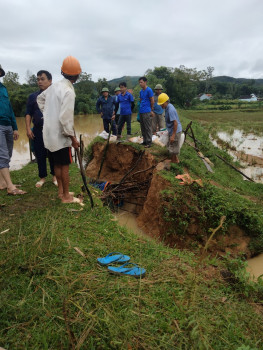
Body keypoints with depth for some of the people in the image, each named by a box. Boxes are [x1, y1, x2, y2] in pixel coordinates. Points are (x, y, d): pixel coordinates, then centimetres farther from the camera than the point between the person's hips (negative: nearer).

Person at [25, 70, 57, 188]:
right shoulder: (33, 96, 10)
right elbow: (28, 114, 10)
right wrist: (28, 129, -1)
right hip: (38, 131, 2)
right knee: (40, 155, 7)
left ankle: (54, 176, 21)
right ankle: (42, 177, 21)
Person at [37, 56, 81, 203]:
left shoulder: (54, 86, 9)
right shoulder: (68, 91, -17)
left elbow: (40, 98, 26)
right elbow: (65, 118, -22)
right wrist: (73, 137, -15)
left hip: (49, 132, 8)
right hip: (60, 134, -8)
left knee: (57, 163, 16)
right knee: (65, 165, 1)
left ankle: (61, 191, 28)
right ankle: (66, 196, 10)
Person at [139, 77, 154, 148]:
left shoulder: (149, 90, -8)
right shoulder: (141, 91, 15)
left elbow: (152, 101, -6)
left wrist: (151, 110, 1)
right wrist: (141, 107, 17)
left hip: (147, 112, -8)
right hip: (141, 112, 8)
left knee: (148, 128, -4)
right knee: (143, 128, 11)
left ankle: (149, 142, 1)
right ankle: (144, 141, 20)